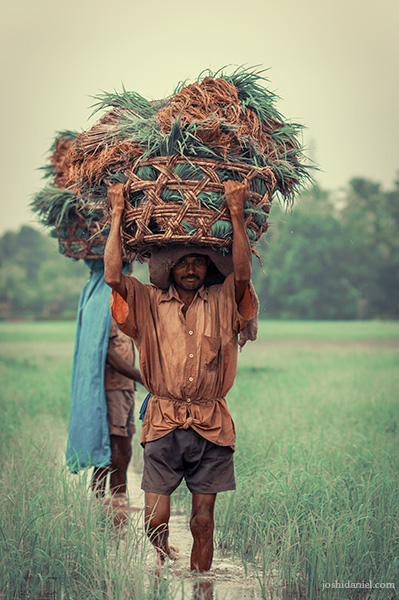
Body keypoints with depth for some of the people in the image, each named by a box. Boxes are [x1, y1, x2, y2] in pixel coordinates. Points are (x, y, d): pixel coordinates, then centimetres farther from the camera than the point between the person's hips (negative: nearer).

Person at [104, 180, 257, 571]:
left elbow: (242, 274, -9)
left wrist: (236, 212, -13)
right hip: (163, 424, 0)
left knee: (203, 521, 5)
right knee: (155, 520, -5)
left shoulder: (222, 303, 8)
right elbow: (113, 276, -6)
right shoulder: (149, 303, 7)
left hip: (210, 426, 1)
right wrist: (117, 214, -5)